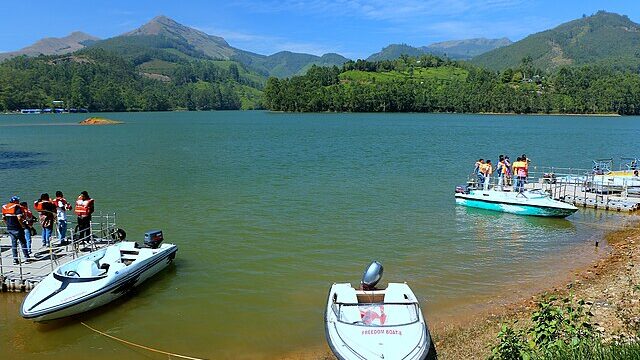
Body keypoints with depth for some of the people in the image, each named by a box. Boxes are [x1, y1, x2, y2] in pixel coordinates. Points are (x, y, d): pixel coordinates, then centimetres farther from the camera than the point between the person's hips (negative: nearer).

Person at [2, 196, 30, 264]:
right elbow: (19, 218, -23)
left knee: (13, 243, 12)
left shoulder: (4, 207, 9)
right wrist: (22, 225, -10)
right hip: (17, 228, -6)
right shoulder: (17, 207, -13)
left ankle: (15, 259, 12)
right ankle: (26, 257, 8)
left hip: (9, 229, 6)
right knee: (23, 243, 6)